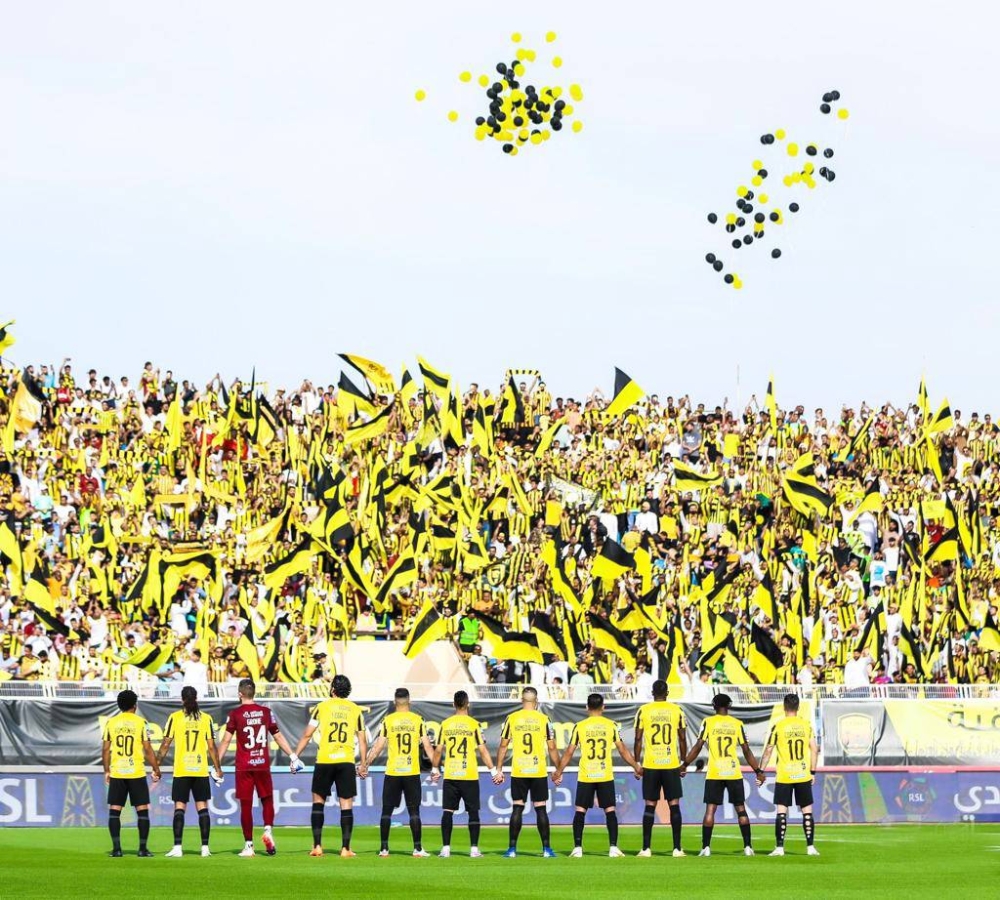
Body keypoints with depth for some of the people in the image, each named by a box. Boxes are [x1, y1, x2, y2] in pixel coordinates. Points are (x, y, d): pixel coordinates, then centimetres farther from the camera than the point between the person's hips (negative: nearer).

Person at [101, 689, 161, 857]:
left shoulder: (110, 723, 4)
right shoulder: (140, 722, -3)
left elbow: (105, 750, 6)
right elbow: (148, 750, -4)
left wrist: (107, 771, 16)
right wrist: (156, 770, 6)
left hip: (116, 773, 2)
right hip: (137, 773, -2)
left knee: (114, 810, 5)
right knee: (142, 810, 5)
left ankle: (116, 848, -1)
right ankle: (143, 848, 1)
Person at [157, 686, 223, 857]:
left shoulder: (175, 717, -2)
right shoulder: (206, 718, 2)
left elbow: (165, 745, -1)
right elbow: (211, 747, 2)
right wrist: (218, 769, 11)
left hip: (181, 771, -1)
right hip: (201, 770, 1)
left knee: (179, 807, 0)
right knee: (202, 807, 6)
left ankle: (177, 847, -8)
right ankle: (205, 847, 3)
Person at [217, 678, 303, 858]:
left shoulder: (235, 714, -3)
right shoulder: (266, 712, 5)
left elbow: (226, 740, -7)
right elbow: (278, 737, 9)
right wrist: (293, 756, 16)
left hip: (243, 766, -2)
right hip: (263, 765, 2)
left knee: (246, 805, 2)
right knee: (267, 799, 15)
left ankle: (248, 845, 2)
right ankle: (268, 830, -9)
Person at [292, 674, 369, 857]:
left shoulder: (322, 707, 1)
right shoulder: (356, 710, 6)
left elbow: (306, 735, 3)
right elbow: (362, 740, 7)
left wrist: (295, 756, 11)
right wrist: (363, 764, 15)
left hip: (324, 761, -1)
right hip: (347, 761, 1)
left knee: (318, 801, 11)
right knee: (346, 804, 3)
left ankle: (317, 846, 5)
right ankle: (345, 848, -1)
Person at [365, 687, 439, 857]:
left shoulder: (388, 721, -1)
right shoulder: (418, 720, 1)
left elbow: (378, 747, -1)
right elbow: (427, 746, 2)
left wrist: (366, 765, 9)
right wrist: (435, 768, 9)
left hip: (392, 772, 0)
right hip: (412, 772, 0)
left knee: (387, 811, 7)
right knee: (414, 811, 5)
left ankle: (384, 848, 5)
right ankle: (417, 848, 2)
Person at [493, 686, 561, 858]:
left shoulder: (511, 719, 1)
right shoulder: (544, 719, -1)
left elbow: (503, 746, 3)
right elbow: (552, 748, 1)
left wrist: (498, 770, 10)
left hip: (518, 772, 1)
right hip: (539, 772, -1)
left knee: (517, 808, 5)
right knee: (541, 809, 5)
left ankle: (512, 849, 3)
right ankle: (546, 849, 5)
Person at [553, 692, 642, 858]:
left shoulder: (579, 726, 0)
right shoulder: (612, 725, 0)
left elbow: (569, 753, 3)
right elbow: (623, 750, 2)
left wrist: (558, 771, 14)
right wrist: (637, 767, 13)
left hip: (585, 777, 0)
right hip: (606, 776, 0)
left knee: (580, 812, 5)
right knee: (610, 811, 5)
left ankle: (577, 848, 0)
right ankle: (613, 848, -1)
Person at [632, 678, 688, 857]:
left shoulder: (643, 710, 0)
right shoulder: (677, 710, 2)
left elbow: (638, 739, -1)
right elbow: (683, 739, 4)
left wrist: (637, 763, 7)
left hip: (650, 765, 0)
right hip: (672, 764, 0)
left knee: (650, 805, 5)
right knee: (674, 805, 3)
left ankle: (646, 848, 2)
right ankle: (677, 848, 0)